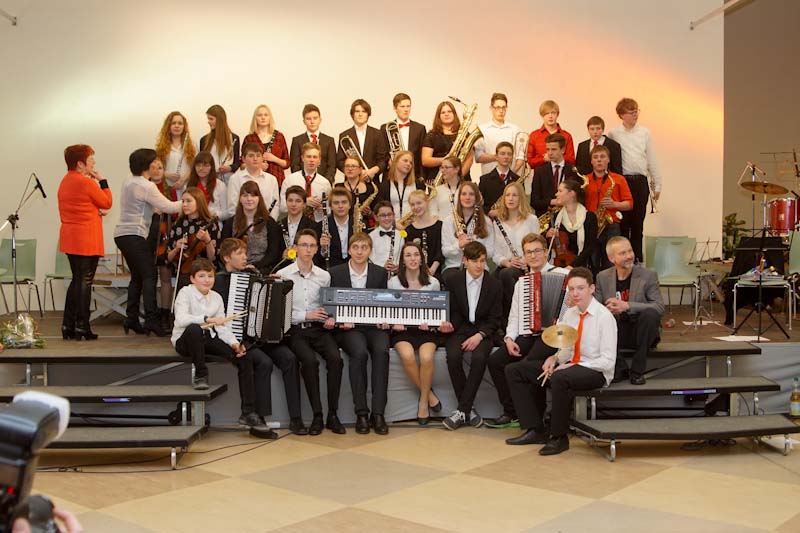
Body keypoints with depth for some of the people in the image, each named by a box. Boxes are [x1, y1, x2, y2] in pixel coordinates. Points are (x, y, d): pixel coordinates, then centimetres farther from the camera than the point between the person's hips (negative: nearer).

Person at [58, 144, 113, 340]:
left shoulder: (65, 181, 12)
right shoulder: (86, 182, -15)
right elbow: (107, 203, -7)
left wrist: (96, 210, 8)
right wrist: (102, 181, 1)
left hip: (69, 239, 8)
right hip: (86, 239, -8)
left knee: (77, 280, 15)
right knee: (84, 282, -2)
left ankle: (68, 326, 16)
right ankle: (82, 327, 1)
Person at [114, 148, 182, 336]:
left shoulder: (128, 182, 16)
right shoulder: (147, 186, -12)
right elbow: (167, 207, -12)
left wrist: (154, 209, 13)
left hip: (122, 234, 9)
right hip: (135, 235, -9)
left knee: (137, 277, 13)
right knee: (149, 276, -9)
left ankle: (131, 319, 12)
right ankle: (152, 320, -15)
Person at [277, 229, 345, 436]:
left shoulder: (324, 276, 11)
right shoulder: (283, 275, 1)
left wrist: (330, 319, -2)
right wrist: (305, 315, -12)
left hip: (319, 328, 3)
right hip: (295, 330, -2)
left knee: (335, 358, -26)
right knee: (310, 360, -30)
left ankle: (333, 414, -16)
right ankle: (317, 415, -18)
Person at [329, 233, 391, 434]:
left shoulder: (380, 273, 13)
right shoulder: (335, 273, 7)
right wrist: (340, 321, -11)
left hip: (374, 325, 2)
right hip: (348, 327, -1)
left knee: (381, 351, -31)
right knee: (359, 352, -33)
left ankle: (378, 413, -27)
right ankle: (361, 413, -24)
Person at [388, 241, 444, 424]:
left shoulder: (433, 283, 7)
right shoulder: (393, 282, 5)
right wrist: (395, 322, -10)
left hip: (426, 329, 0)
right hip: (402, 329, 0)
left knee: (426, 357, -32)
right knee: (407, 356, -33)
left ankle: (423, 401, -9)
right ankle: (429, 394, -11)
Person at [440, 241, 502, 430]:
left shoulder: (494, 285, 0)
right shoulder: (452, 279, 0)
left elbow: (495, 319, 1)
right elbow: (453, 312, 4)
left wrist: (479, 335, -16)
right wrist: (450, 325, -18)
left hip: (483, 330, 0)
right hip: (460, 328, 1)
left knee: (479, 358, -32)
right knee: (453, 357, -30)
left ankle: (462, 410, -21)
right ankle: (468, 409, -16)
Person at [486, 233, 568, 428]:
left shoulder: (563, 275, 4)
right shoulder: (521, 282, 23)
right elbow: (514, 316, 19)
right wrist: (509, 338, 2)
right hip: (527, 337, 6)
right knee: (495, 361, -13)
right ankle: (511, 413, -1)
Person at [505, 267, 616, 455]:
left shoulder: (604, 316, -12)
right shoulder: (569, 314, 8)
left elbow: (607, 361, -16)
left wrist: (573, 366, -21)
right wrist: (555, 358, -6)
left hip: (596, 372, -8)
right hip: (570, 366, 8)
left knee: (560, 378, -40)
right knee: (514, 371, 0)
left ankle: (559, 437, -20)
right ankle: (536, 430, -2)